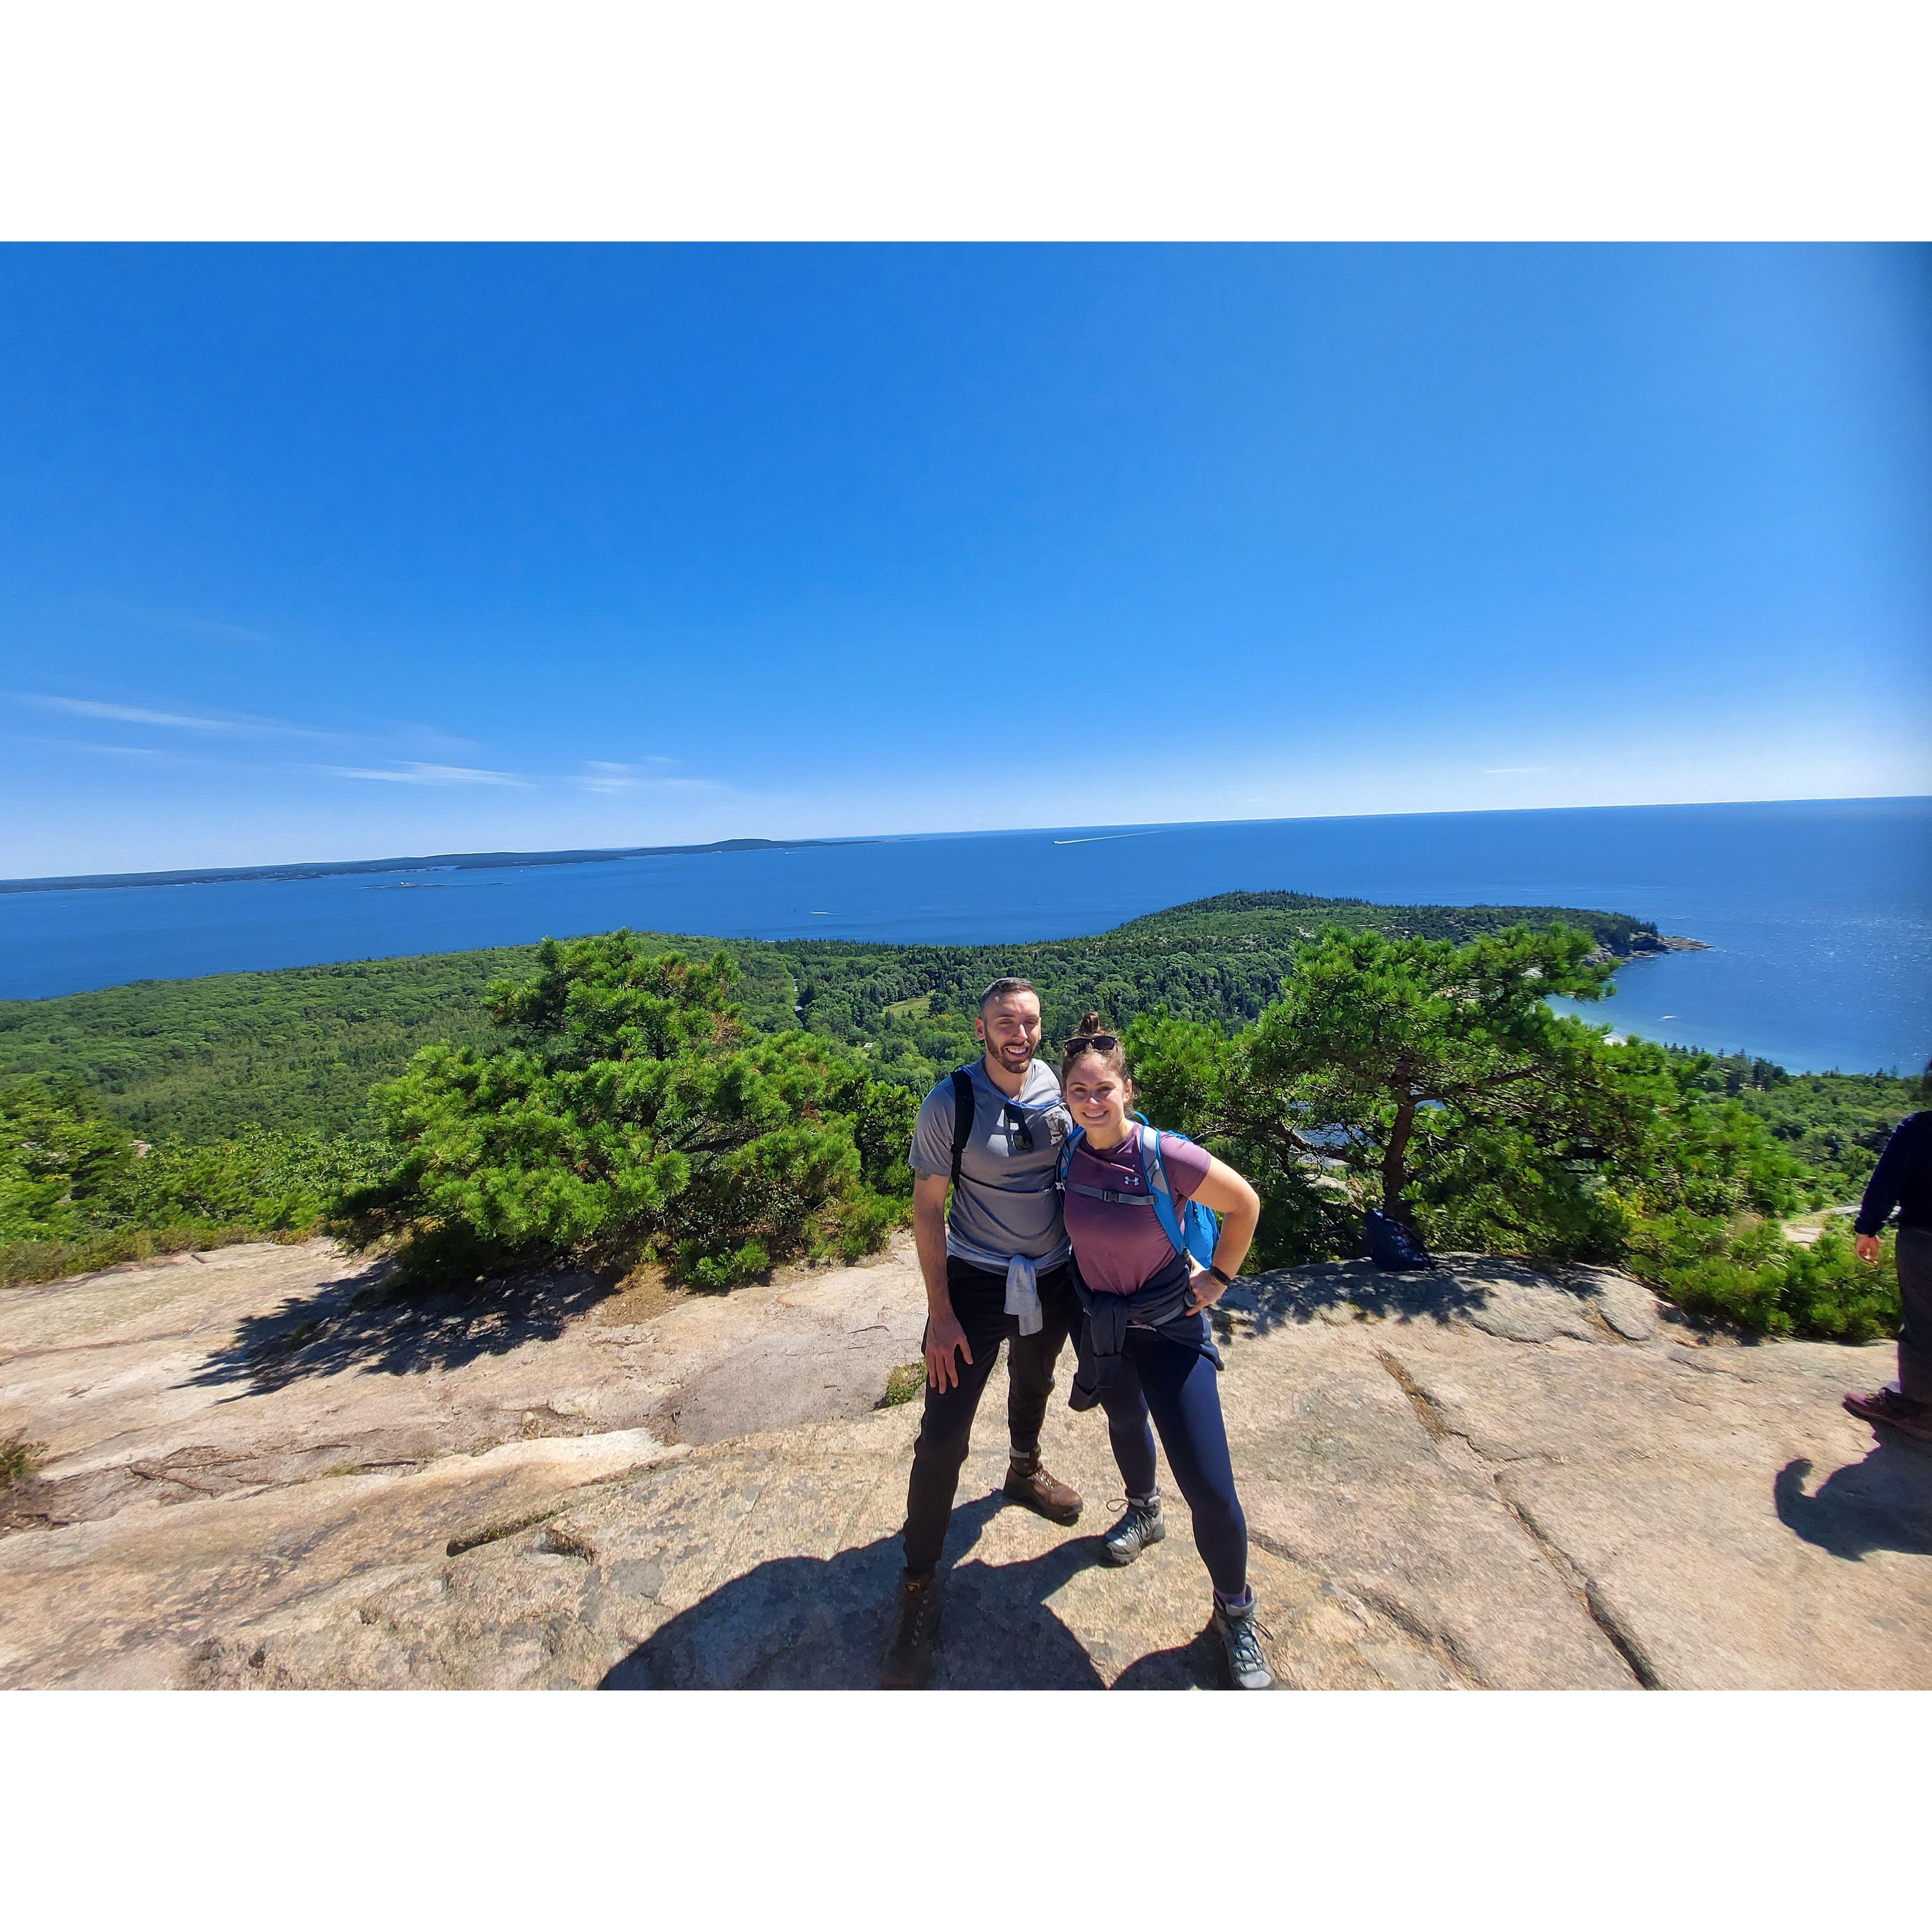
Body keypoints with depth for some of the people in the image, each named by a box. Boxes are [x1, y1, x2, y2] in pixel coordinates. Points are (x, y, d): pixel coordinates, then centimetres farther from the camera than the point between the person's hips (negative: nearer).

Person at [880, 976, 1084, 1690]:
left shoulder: (1055, 1084, -9)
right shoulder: (950, 1104, -20)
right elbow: (927, 1210, -14)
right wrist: (940, 1312, -14)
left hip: (1053, 1278, 5)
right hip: (975, 1281, -4)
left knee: (1034, 1385, 29)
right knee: (943, 1436, -2)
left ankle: (1025, 1471, 60)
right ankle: (919, 1585, 21)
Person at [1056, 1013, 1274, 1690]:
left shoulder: (1167, 1156, -28)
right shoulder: (1068, 1153, -15)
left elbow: (1245, 1205, -12)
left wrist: (1219, 1278, -7)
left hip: (1170, 1326, -4)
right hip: (1099, 1323, 5)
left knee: (1210, 1491, -4)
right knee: (1126, 1419, 31)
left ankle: (1235, 1614, 27)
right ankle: (1143, 1511, 62)